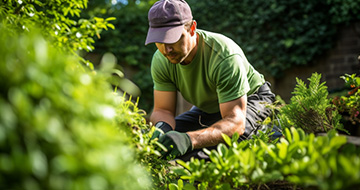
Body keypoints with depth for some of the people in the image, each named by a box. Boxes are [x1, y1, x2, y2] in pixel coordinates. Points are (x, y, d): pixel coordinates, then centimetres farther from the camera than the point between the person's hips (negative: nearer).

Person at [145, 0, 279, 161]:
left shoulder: (225, 56, -36)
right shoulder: (161, 60, -17)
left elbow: (235, 121, -41)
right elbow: (162, 109, -13)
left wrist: (189, 139, -58)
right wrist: (162, 126, -41)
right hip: (206, 109, 6)